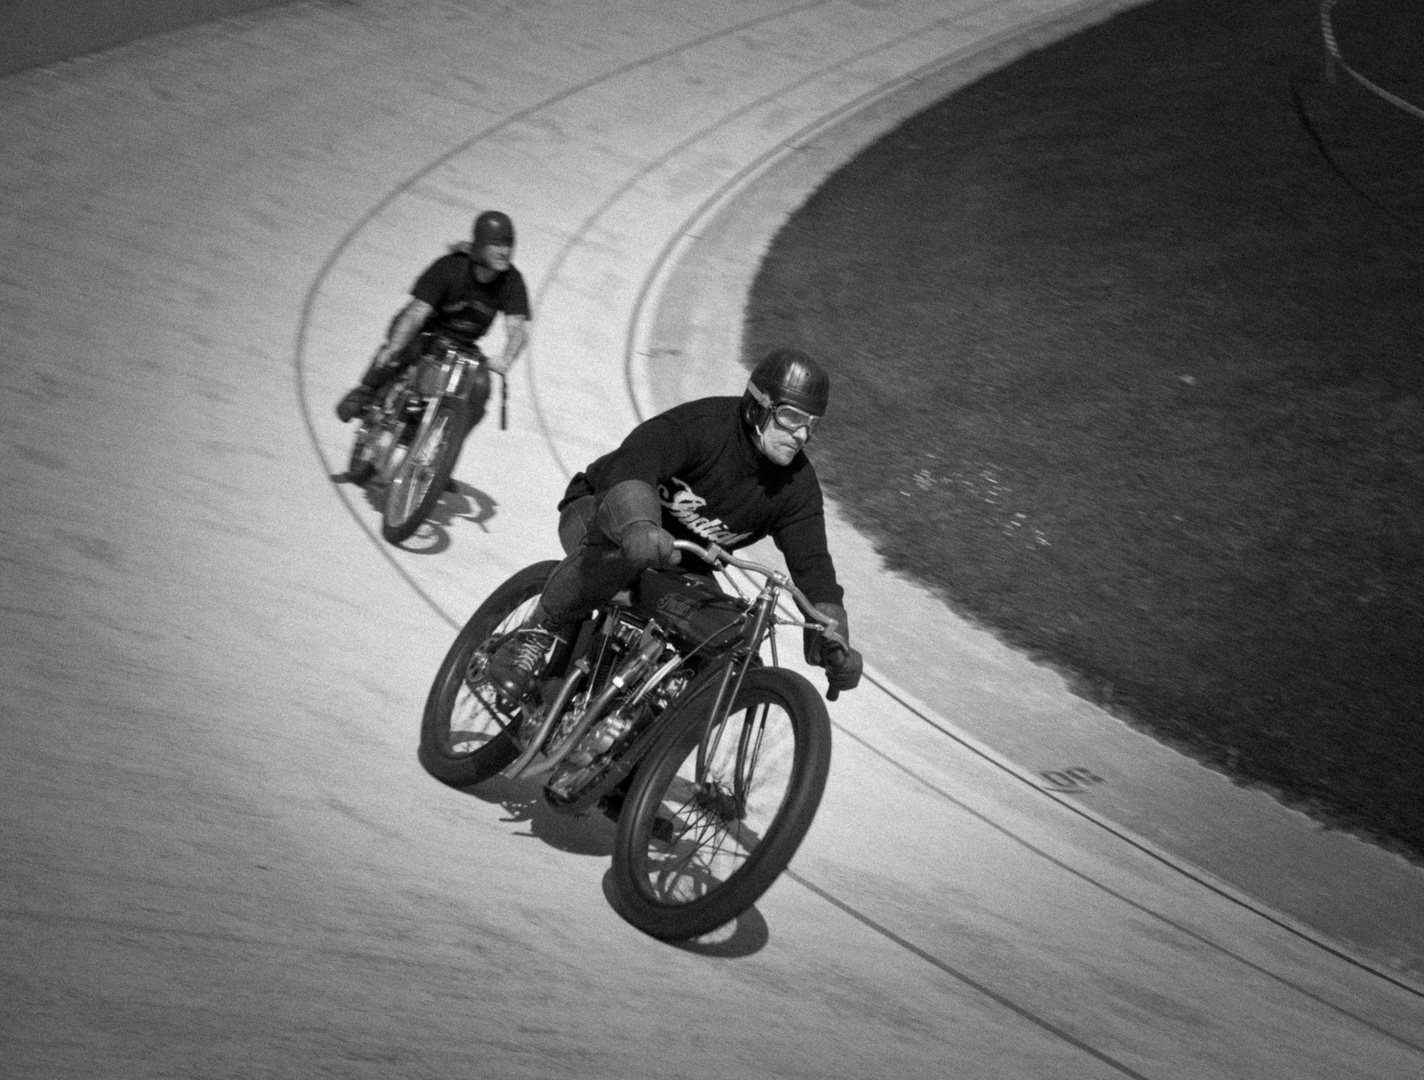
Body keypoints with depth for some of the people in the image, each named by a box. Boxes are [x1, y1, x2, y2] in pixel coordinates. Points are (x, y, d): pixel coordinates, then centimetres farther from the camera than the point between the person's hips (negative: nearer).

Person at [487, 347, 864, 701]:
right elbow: (632, 464, -45)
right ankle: (540, 634, -31)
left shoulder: (797, 486, -10)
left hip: (679, 568, 6)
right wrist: (637, 525, -67)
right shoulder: (702, 424, -28)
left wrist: (835, 642, -30)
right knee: (636, 498, -43)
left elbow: (812, 563, -13)